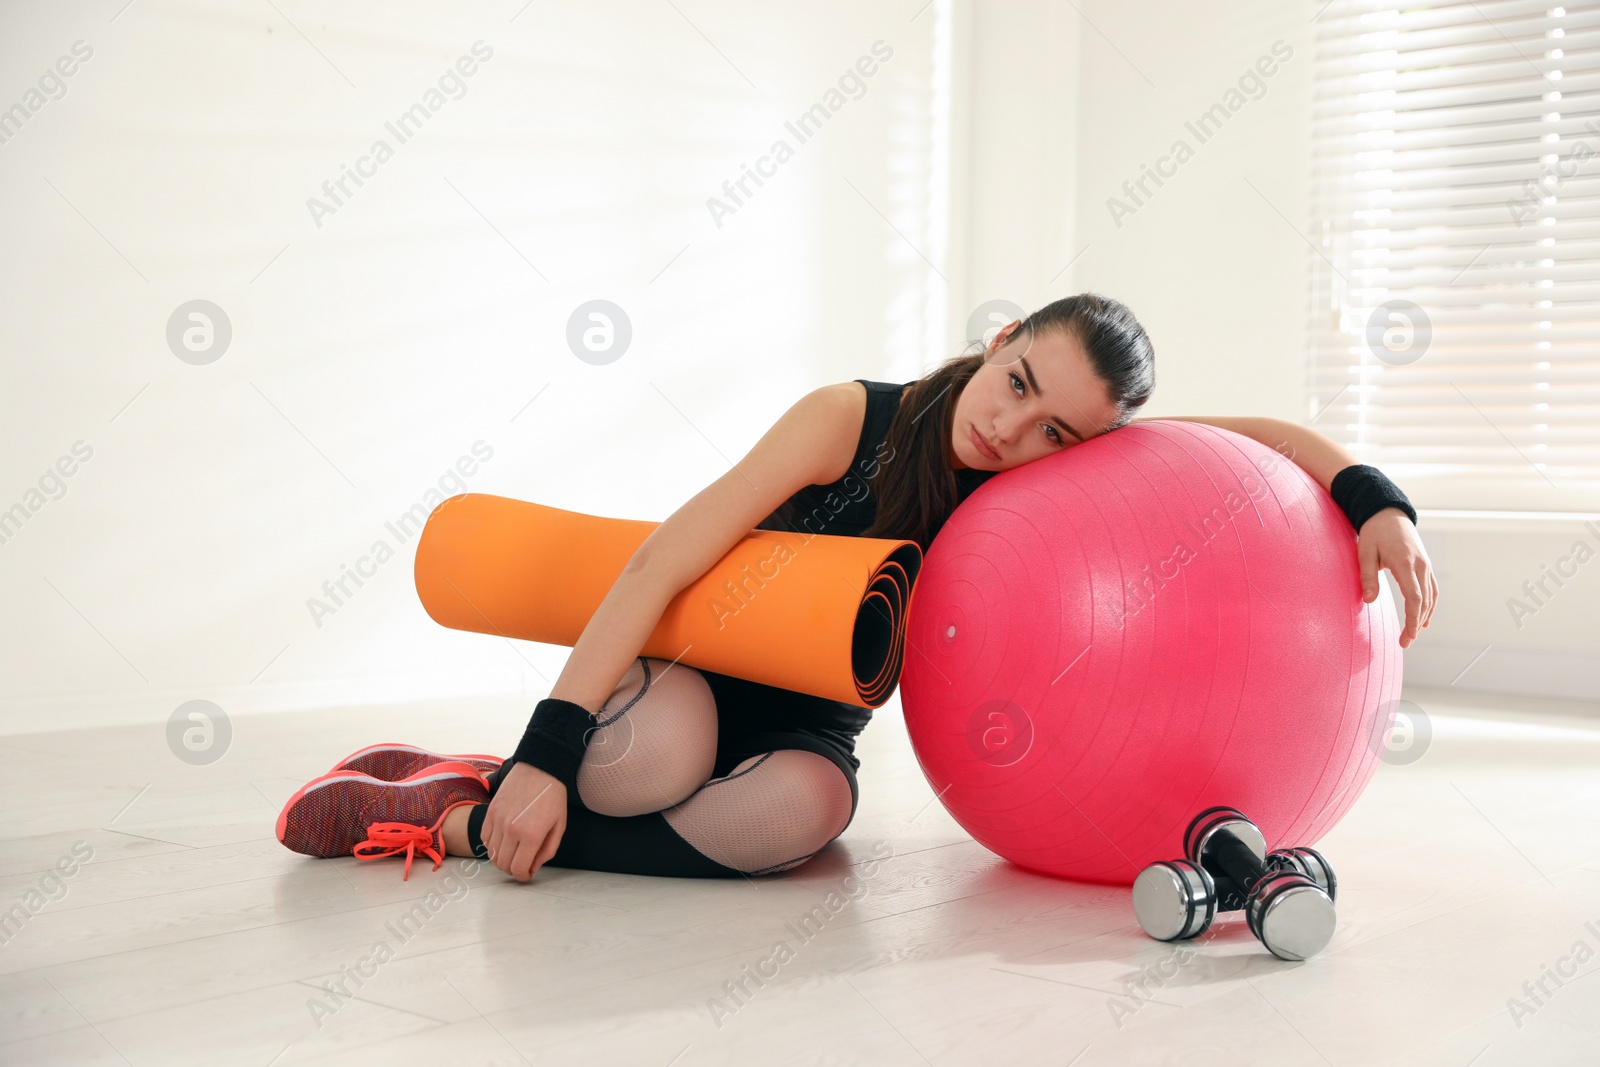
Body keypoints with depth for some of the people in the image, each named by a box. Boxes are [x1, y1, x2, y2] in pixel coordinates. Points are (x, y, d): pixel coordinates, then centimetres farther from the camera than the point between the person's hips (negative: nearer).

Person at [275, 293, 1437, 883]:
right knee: (654, 754, -41)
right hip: (691, 674, -3)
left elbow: (1253, 432, -7)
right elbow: (665, 560, -25)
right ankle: (498, 785, -8)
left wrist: (1376, 498, -26)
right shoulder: (852, 419, -20)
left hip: (810, 727, 4)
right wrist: (548, 751, -33)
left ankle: (459, 822, -20)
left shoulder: (1047, 482, -10)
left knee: (796, 813, -35)